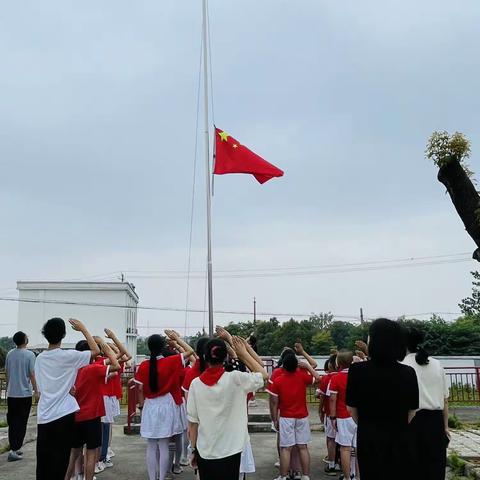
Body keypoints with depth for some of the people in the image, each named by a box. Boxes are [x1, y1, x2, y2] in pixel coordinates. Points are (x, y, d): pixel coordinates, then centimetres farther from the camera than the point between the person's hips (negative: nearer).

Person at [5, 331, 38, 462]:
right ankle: (14, 450, -1)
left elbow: (7, 373, 11)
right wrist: (35, 390, -2)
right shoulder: (29, 355, -13)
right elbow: (32, 374, -12)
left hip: (11, 393, 5)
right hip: (24, 393, -5)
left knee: (12, 422, 14)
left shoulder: (9, 354, 3)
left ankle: (14, 449, 22)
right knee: (21, 423, 3)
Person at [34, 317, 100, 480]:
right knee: (60, 459, 4)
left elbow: (40, 389, 11)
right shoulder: (67, 356, -10)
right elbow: (96, 351, -4)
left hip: (43, 417, 5)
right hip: (63, 415, -5)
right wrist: (83, 329, 2)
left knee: (43, 459, 13)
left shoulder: (39, 358, 6)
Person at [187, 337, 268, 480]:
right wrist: (244, 354, 5)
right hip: (230, 452, -1)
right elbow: (264, 375, 2)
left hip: (204, 452, 2)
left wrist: (193, 449, 9)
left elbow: (192, 423, -3)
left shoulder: (196, 383, -8)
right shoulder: (235, 379, -14)